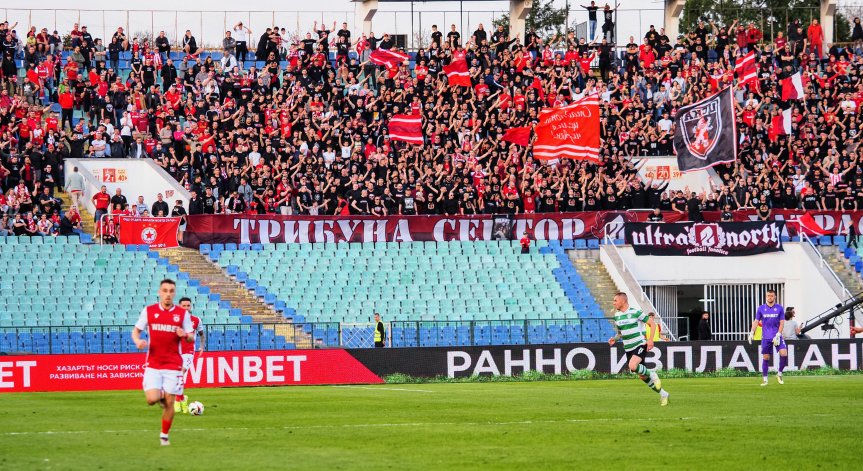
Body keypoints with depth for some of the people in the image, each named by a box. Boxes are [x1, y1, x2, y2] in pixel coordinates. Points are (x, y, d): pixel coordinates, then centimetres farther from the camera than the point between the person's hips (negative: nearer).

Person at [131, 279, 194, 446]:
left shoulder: (182, 313, 1)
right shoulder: (149, 311, 1)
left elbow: (192, 337, 6)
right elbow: (136, 330, 9)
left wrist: (185, 335, -18)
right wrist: (138, 341, -13)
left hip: (173, 365, 0)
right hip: (153, 364, 0)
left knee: (169, 402, 0)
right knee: (152, 399, -14)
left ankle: (164, 435, 18)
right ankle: (158, 396, 24)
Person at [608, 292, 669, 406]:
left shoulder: (636, 312, -10)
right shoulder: (617, 315, 8)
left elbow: (652, 324, -6)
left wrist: (650, 340, -15)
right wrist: (615, 339, 0)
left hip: (640, 345, -7)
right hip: (628, 349, 7)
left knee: (632, 366, -32)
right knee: (642, 376, 7)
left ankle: (652, 374, -5)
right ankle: (663, 394, 21)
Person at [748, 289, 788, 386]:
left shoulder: (779, 308, 2)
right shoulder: (761, 308, 4)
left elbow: (782, 323, 0)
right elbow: (756, 321, 8)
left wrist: (778, 335, -11)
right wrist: (751, 333, -6)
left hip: (777, 337, -1)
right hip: (766, 337, 1)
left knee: (784, 354, -17)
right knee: (765, 358, 2)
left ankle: (779, 374, 2)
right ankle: (765, 379, 11)